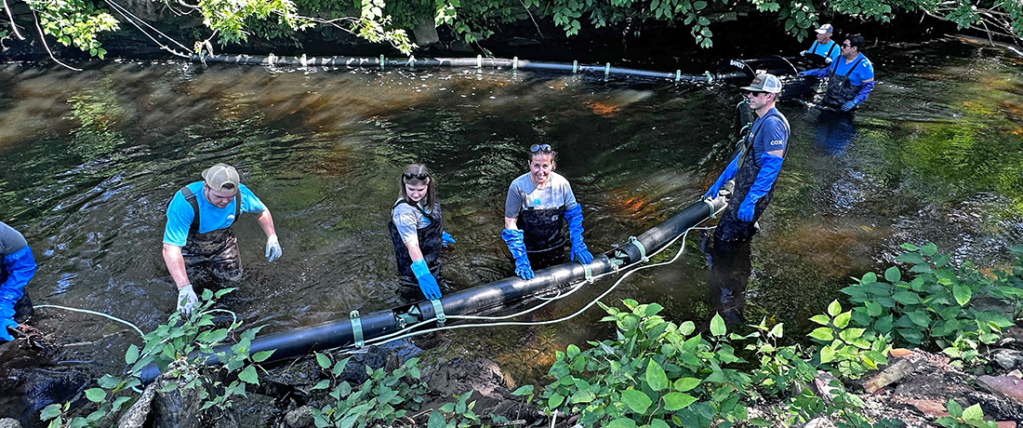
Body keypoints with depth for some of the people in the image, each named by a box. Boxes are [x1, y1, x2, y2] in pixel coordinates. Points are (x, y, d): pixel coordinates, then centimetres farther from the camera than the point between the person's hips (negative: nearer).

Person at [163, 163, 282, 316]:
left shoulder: (241, 194, -28)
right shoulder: (185, 203, -41)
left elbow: (262, 211, -4)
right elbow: (171, 248, -44)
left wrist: (272, 237, -20)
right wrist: (184, 288, -52)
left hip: (222, 240, 3)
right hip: (190, 245, -3)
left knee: (233, 277, 3)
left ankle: (208, 265, 32)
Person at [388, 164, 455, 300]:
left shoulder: (427, 197, -11)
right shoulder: (404, 212, -36)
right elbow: (412, 245, -43)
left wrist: (441, 233, 24)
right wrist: (422, 274, -52)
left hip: (432, 260, 8)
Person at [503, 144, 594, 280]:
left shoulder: (561, 183, -13)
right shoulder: (518, 187, -22)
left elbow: (574, 214, 0)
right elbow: (510, 223, -17)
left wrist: (578, 245, -6)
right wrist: (520, 258, -21)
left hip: (557, 248, 3)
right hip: (529, 251, -3)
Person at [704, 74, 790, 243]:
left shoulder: (773, 123, -20)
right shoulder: (760, 121, 12)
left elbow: (772, 166, -26)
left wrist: (750, 200, -27)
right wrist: (719, 182, 18)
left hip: (753, 193, -10)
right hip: (743, 189, 10)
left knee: (723, 239, -6)